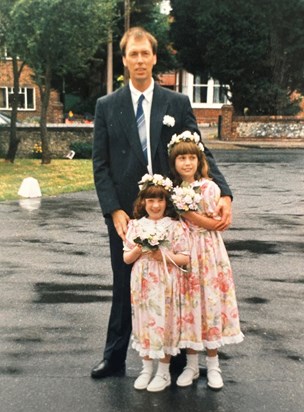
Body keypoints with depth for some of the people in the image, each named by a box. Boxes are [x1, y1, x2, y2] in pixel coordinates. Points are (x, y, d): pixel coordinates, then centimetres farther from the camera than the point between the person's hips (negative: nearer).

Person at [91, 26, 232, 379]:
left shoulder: (177, 103, 2)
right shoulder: (107, 106, 3)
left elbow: (199, 154, 0)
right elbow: (100, 164, 0)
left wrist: (224, 193, -14)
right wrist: (114, 210, -10)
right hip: (124, 212, 0)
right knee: (124, 287, 11)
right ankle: (114, 357, 28)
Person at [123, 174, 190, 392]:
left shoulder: (175, 226, -6)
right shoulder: (136, 226, 2)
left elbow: (185, 258, -7)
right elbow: (126, 258, 4)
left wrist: (164, 256, -19)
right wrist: (138, 250, -14)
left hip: (165, 286, -3)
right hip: (142, 285, 3)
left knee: (164, 324, 5)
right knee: (145, 323, 12)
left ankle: (164, 372, 22)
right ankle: (147, 369, 29)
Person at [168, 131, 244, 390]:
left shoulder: (209, 187, -6)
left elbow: (215, 223, -10)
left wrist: (187, 213, -17)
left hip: (206, 252, -3)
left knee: (209, 302, 3)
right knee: (187, 304, 8)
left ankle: (213, 365, 20)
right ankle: (192, 365, 23)